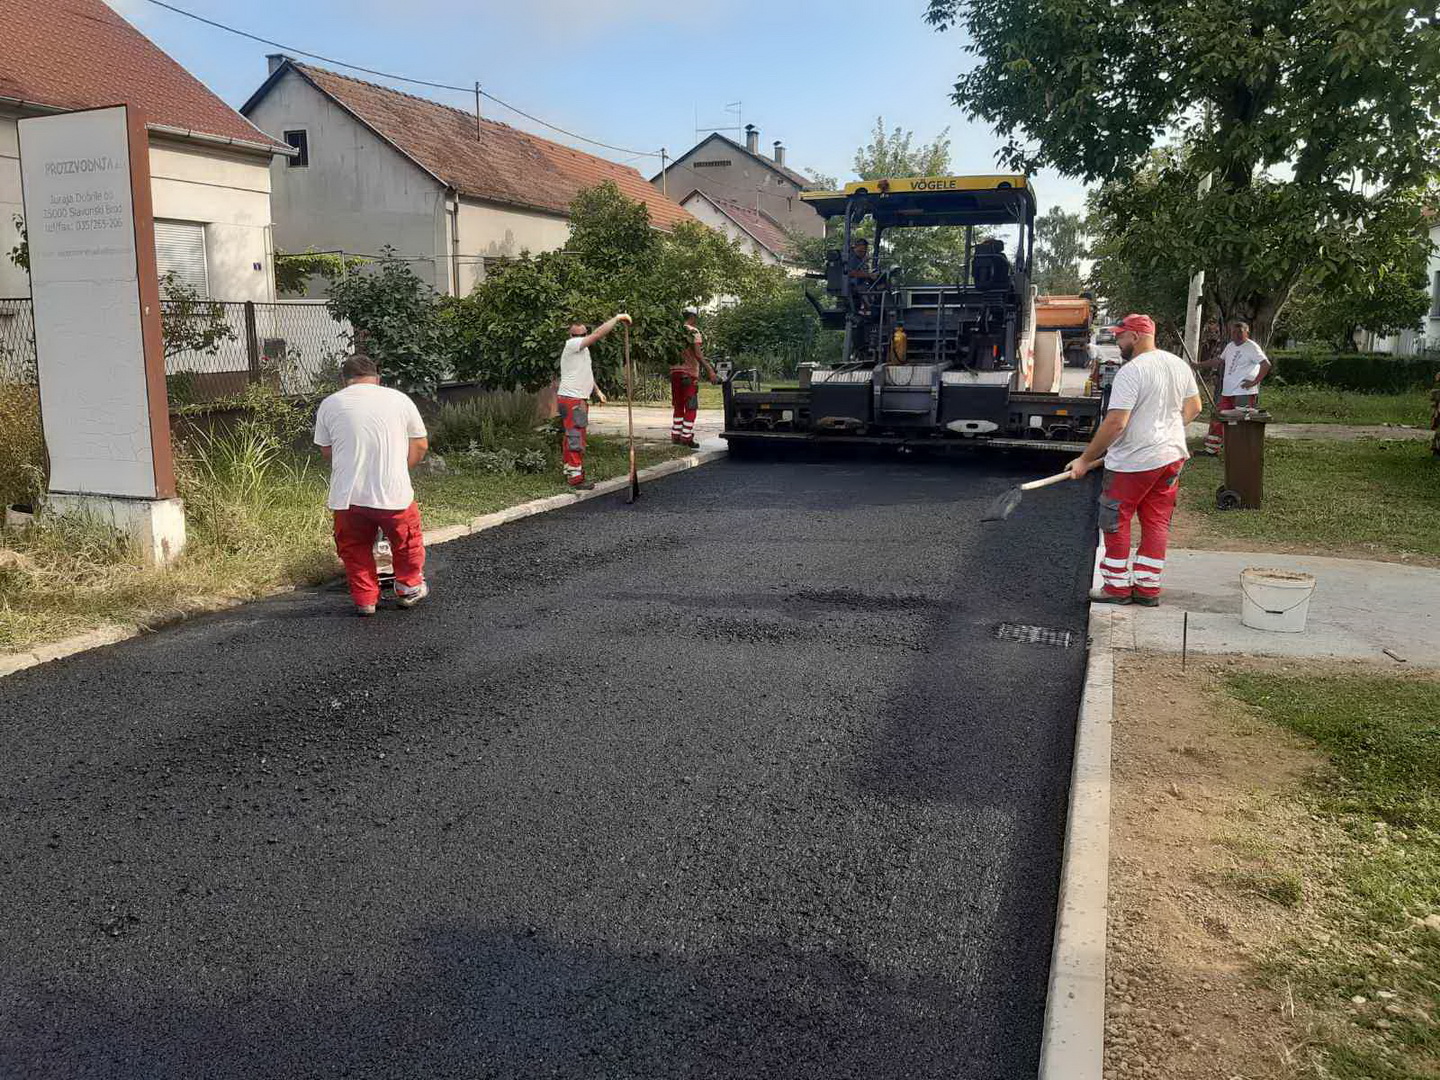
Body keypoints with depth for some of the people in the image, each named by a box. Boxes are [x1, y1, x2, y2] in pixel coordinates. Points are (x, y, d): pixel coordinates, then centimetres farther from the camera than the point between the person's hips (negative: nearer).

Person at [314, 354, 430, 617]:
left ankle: (365, 599, 24)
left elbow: (326, 451, 13)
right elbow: (420, 445, 7)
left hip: (347, 495, 1)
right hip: (393, 493, -1)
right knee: (407, 541, 23)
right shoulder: (399, 399, 2)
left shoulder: (329, 404, 5)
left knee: (354, 548, 21)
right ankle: (409, 588, 35)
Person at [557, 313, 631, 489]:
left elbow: (586, 374, 28)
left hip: (579, 400, 10)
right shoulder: (572, 345, -13)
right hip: (572, 400, -10)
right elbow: (598, 333, -22)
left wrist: (597, 391, 22)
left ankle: (569, 473, 22)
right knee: (576, 440, -10)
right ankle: (576, 479, -9)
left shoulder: (582, 348, 18)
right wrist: (617, 318, -18)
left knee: (570, 439, 15)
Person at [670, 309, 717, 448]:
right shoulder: (694, 332, -8)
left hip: (675, 372, 7)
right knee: (691, 408, -2)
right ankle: (686, 437, -5)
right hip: (689, 373, -7)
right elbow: (697, 354, -18)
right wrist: (710, 371, -19)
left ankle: (675, 436, 16)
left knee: (678, 407, 15)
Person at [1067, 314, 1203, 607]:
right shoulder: (1180, 365, 7)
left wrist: (1085, 459, -17)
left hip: (1134, 462, -8)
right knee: (1156, 524, 12)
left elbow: (1115, 423, -23)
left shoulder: (1131, 371, -19)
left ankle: (1118, 588, 13)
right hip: (1172, 456, 8)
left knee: (1115, 523, 6)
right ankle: (1148, 589, 18)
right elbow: (1194, 408, 16)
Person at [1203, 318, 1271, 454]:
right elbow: (1219, 361, 31)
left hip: (1244, 393, -9)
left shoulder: (1251, 347, -10)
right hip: (1227, 392, 9)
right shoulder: (1230, 346, 16)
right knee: (1217, 419, 12)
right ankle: (1211, 449, 21)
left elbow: (1266, 365, -17)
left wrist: (1255, 382, -18)